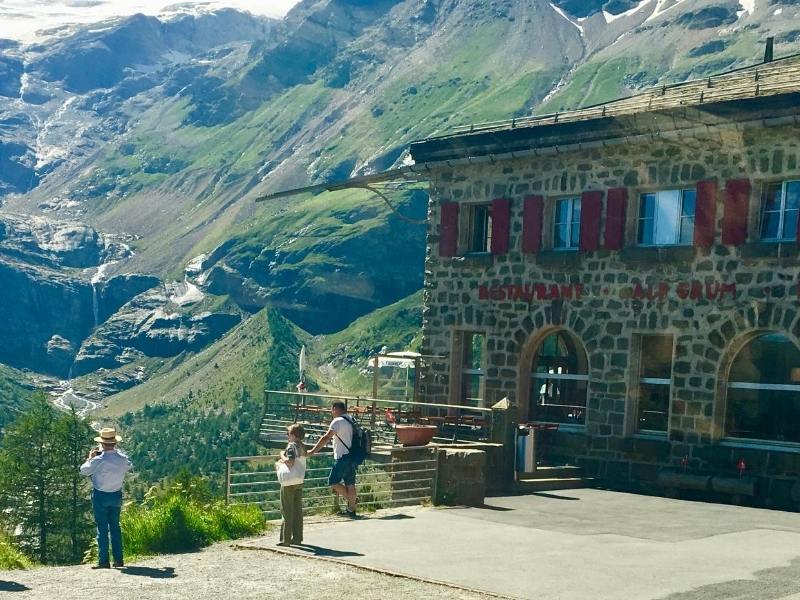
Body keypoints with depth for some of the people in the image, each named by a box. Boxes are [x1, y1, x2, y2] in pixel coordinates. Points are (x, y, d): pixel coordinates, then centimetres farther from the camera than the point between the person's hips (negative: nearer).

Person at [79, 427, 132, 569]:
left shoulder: (98, 460, -20)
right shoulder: (122, 459, -8)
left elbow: (83, 471, -4)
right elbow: (129, 467, 16)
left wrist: (90, 458, 11)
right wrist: (116, 452, 19)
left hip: (100, 496, -4)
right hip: (116, 495, 4)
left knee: (102, 528, 2)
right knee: (115, 526, 14)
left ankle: (103, 561, 1)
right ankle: (118, 559, 13)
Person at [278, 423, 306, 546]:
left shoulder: (291, 446, -13)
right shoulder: (302, 447, 11)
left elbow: (290, 462, -24)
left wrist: (282, 456, -9)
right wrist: (285, 460, 10)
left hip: (289, 483, -8)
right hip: (300, 481, 8)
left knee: (287, 511, -2)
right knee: (298, 510, 10)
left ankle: (286, 539, -1)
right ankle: (297, 538, 13)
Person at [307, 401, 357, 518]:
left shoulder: (338, 421, -13)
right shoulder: (351, 420, 13)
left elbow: (326, 438, -19)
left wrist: (312, 451, -17)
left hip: (342, 458, -8)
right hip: (352, 457, 9)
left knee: (333, 482, -2)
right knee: (350, 484, 11)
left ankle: (350, 500, -2)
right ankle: (351, 510, 15)